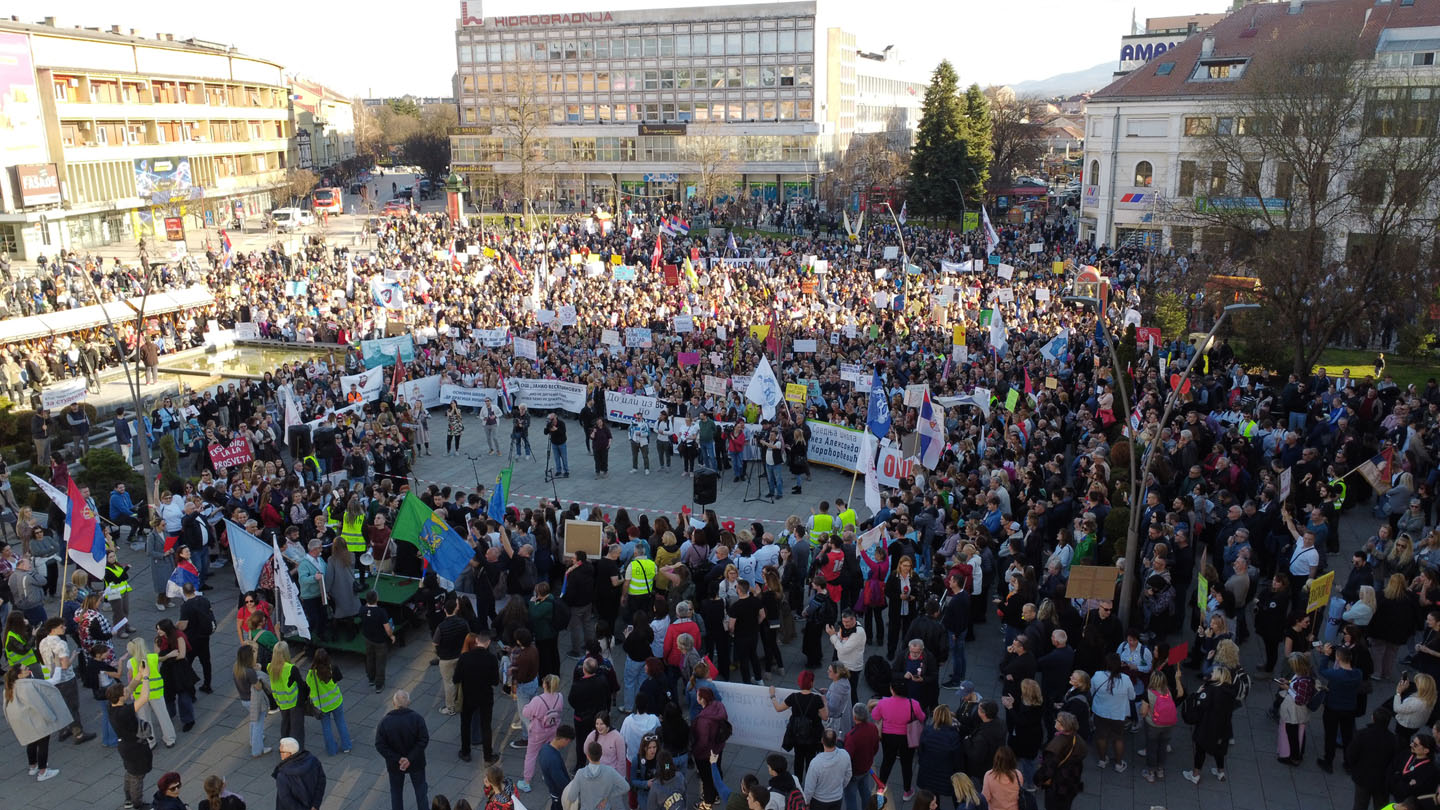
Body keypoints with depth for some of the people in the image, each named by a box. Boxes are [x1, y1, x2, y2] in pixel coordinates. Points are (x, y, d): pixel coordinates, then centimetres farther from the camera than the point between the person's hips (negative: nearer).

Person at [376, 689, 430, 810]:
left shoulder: (384, 722, -17)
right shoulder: (416, 718, -19)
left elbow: (380, 745, -16)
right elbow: (424, 740, -20)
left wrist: (397, 759, -13)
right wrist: (410, 758, -16)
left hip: (394, 764, 0)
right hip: (416, 763, 0)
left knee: (396, 791, 21)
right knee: (420, 789, 19)